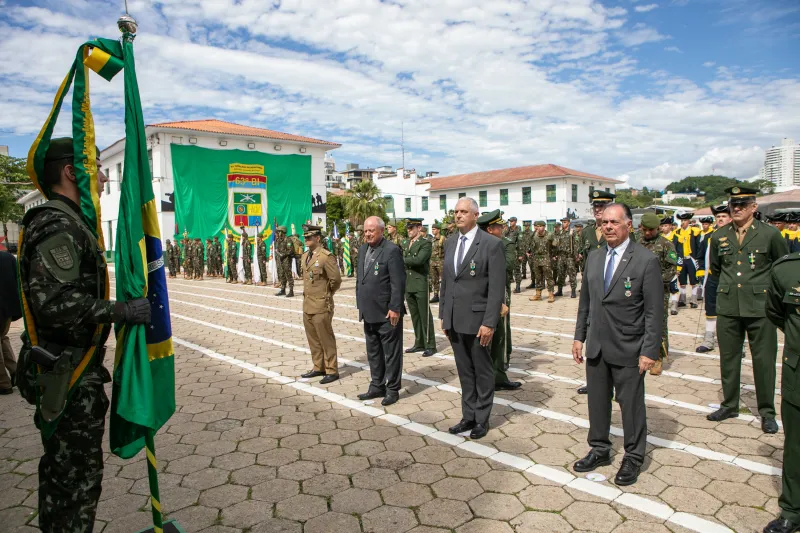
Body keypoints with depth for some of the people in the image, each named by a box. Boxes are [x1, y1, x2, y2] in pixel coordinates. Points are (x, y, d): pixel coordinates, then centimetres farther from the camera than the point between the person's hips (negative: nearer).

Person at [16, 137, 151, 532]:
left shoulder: (67, 222, 15)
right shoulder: (58, 225, -18)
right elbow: (55, 301, -28)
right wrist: (123, 311, -24)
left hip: (68, 369, 11)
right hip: (69, 373, -11)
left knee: (61, 468, 23)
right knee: (79, 475, 0)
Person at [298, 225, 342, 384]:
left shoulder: (326, 256, -15)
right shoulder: (305, 256, 11)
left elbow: (336, 279, -16)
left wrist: (327, 294, -2)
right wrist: (308, 292, 15)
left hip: (321, 305, -8)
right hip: (307, 304, 8)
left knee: (326, 339, 1)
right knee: (313, 339, 16)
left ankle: (332, 371, 12)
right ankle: (318, 367, 29)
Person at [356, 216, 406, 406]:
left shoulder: (392, 250, -13)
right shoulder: (363, 250, 11)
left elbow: (398, 282, -16)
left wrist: (395, 308, -18)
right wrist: (360, 304, 13)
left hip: (387, 313, -8)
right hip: (369, 312, 8)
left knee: (391, 353, 5)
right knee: (373, 352, 17)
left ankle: (392, 390, 17)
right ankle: (377, 386, 30)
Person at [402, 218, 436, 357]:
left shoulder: (426, 243, -9)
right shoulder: (404, 243, 13)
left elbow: (418, 259, -23)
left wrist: (402, 259, -12)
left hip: (421, 284, -6)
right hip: (408, 284, 6)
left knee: (425, 316, 0)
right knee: (414, 316, 13)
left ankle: (430, 345, 10)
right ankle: (419, 344, 23)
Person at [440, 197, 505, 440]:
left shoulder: (492, 244, -10)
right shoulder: (450, 242, 9)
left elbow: (497, 288, -13)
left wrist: (489, 322, -16)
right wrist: (443, 314, 11)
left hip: (477, 319, -5)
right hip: (454, 319, 6)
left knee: (482, 371, 10)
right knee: (464, 371, 15)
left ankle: (482, 419, 25)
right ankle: (468, 416, 28)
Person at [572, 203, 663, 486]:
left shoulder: (646, 261, -11)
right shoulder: (593, 258, 7)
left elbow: (654, 311, -12)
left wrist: (650, 351, -14)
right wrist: (579, 336, 10)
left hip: (627, 349, -5)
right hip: (596, 346, 5)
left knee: (631, 403, 8)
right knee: (597, 400, 15)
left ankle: (633, 457, 27)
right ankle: (600, 449, 33)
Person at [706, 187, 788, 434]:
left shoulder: (770, 234, -4)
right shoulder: (719, 237, 4)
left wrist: (764, 283, 13)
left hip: (760, 307, -3)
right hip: (728, 307, 3)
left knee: (764, 360, 4)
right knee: (728, 358, 11)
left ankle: (767, 412, 19)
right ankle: (729, 405, 25)